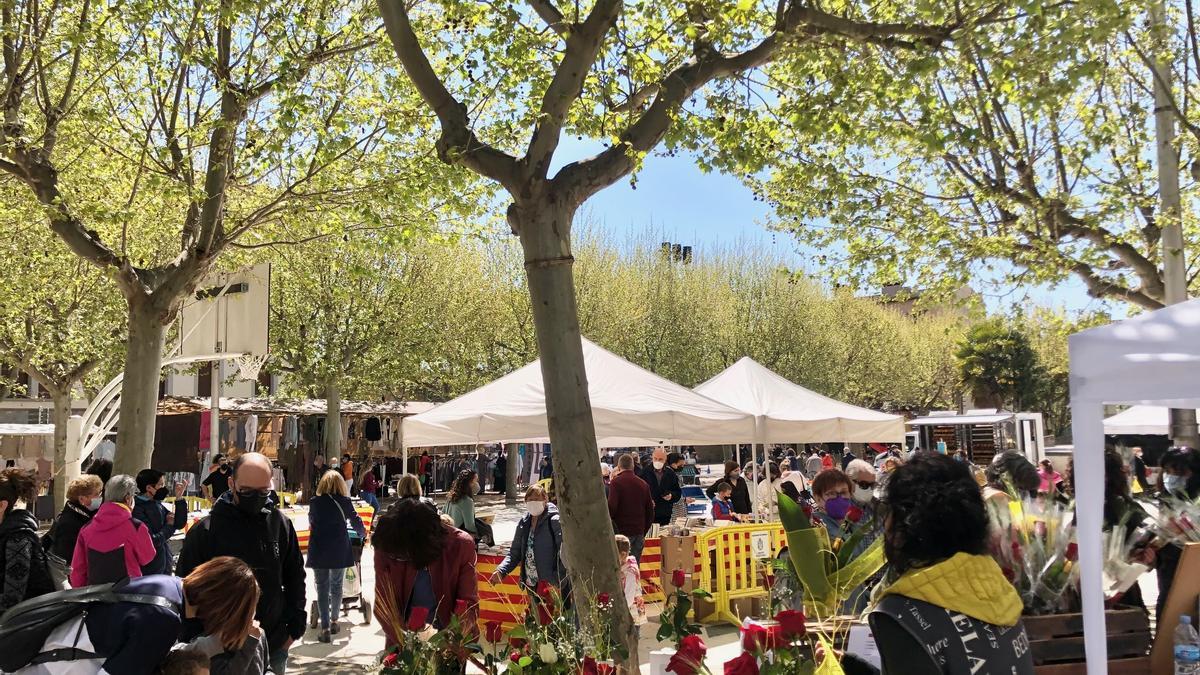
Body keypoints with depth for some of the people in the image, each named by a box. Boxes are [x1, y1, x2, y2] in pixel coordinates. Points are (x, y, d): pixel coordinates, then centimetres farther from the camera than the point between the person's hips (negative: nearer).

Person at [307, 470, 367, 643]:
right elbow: (356, 522, 7)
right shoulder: (344, 502, -4)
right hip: (340, 551, 0)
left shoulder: (315, 502, -1)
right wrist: (363, 533, 28)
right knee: (336, 586, 16)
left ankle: (325, 629, -3)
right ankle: (334, 622, 27)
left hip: (318, 551, 0)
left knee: (322, 588, 3)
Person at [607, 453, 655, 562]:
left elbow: (612, 507, -17)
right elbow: (650, 511, 13)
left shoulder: (615, 482, -8)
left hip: (621, 531, -5)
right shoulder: (643, 484, 9)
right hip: (639, 532, 5)